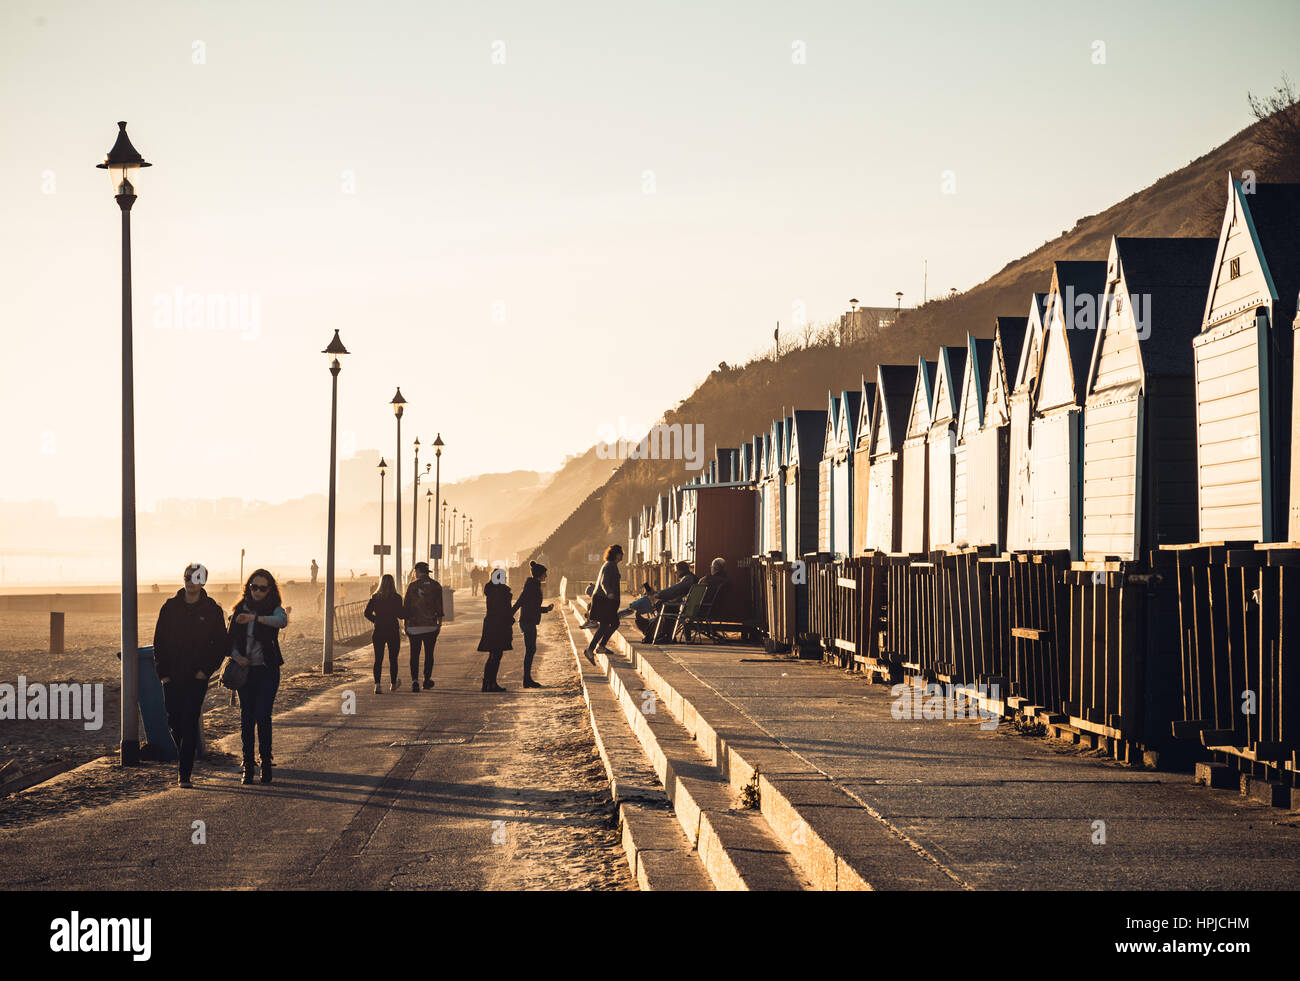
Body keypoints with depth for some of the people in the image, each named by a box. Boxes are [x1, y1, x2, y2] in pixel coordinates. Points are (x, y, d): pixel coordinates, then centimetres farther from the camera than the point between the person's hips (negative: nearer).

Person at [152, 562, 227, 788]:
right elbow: (159, 641, 9)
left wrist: (206, 669, -7)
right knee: (174, 721, 7)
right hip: (172, 676, 3)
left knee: (190, 724, -10)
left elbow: (220, 644, 4)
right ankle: (185, 759, 32)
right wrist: (163, 671, 1)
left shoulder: (212, 610, 1)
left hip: (197, 677, -3)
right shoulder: (170, 608, 6)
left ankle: (185, 774, -9)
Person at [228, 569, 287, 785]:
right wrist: (236, 656, -10)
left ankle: (266, 762, 2)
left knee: (262, 717, -12)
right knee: (246, 719, 2)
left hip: (267, 670, -3)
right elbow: (230, 639, 10)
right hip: (245, 670, 3)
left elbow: (281, 621, -26)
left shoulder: (274, 609, -1)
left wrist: (255, 618, -37)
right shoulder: (240, 610, 8)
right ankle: (247, 765, 7)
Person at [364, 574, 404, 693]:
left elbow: (367, 613, -2)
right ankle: (393, 684, 23)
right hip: (393, 632, -1)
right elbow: (400, 615, -9)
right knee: (393, 659, 13)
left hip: (379, 631, 1)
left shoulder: (375, 597, -1)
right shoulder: (397, 598, -7)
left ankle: (377, 684, -15)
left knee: (378, 659, 1)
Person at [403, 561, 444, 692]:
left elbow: (406, 607, 0)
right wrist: (439, 624, 8)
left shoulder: (412, 586, -2)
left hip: (414, 626, -1)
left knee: (414, 654, 1)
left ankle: (415, 680, -13)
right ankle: (427, 680, 16)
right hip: (431, 626, 1)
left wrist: (406, 625, 7)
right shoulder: (436, 585, 2)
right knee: (429, 653, 12)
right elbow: (439, 607, 2)